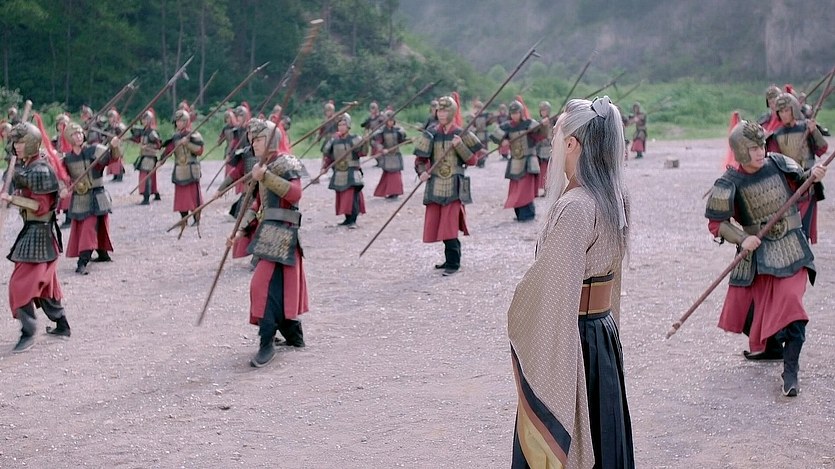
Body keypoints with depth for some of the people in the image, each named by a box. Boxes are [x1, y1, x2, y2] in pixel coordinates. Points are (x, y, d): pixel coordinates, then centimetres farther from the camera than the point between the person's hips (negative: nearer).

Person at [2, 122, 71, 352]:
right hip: (35, 230, 10)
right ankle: (61, 325, 28)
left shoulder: (39, 170, -20)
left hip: (38, 232, -10)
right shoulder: (25, 165, 8)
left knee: (21, 282, -9)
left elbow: (41, 206, -22)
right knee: (44, 281, 18)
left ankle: (28, 333, -5)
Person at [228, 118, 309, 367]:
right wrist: (241, 229, 11)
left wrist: (265, 176, -27)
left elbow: (295, 193, -25)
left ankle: (267, 344, -16)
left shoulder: (286, 164, -9)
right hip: (269, 232, 10)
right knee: (281, 285, 16)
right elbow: (258, 203, 21)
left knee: (265, 283, -16)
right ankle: (294, 335, 28)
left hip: (281, 232, -10)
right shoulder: (265, 167, 18)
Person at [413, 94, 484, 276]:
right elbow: (420, 159, 9)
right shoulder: (431, 134, 6)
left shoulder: (461, 134, 0)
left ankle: (453, 263, -2)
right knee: (435, 224, 7)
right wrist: (422, 172, -11)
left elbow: (472, 160, -1)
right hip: (435, 185, 4)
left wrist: (460, 145, -15)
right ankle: (451, 259, 23)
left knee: (450, 225, -11)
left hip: (454, 186, -4)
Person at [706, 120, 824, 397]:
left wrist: (812, 176, -8)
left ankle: (790, 371, -11)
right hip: (758, 252, 1)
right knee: (747, 305, 12)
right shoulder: (730, 184, -12)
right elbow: (716, 223, -8)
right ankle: (771, 347, 40)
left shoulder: (778, 163, -5)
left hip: (792, 249, -1)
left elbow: (799, 181, 14)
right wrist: (742, 239, -21)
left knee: (790, 302, -15)